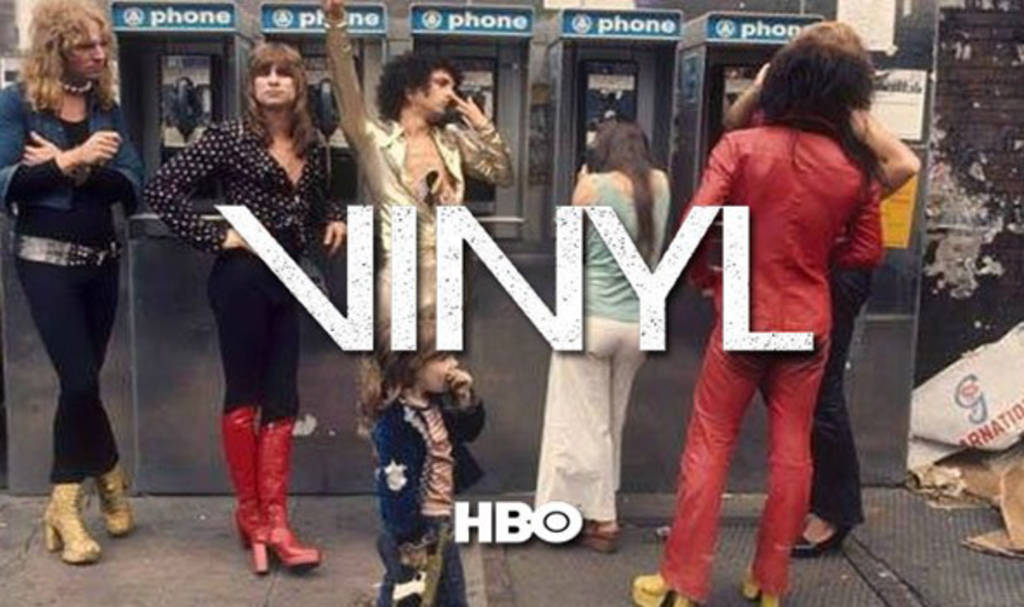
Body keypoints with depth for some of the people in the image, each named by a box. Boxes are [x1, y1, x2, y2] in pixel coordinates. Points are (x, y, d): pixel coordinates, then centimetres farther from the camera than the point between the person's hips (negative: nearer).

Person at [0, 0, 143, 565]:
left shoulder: (106, 104, 7)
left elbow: (131, 185, -3)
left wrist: (77, 169, -18)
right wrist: (73, 158, -22)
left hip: (101, 258, 4)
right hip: (46, 259, -4)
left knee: (79, 381, 8)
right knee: (80, 380, -10)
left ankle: (64, 505, 20)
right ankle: (111, 476, 15)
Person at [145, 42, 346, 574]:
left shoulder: (313, 145, 8)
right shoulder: (231, 136, -7)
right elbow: (162, 188, -10)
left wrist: (333, 220, 4)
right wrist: (214, 238, -13)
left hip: (288, 280, 6)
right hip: (242, 278, -5)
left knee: (282, 399, 6)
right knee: (244, 396, 5)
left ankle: (274, 522, 13)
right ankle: (251, 513, 20)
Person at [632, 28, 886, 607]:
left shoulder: (741, 146, -10)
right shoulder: (856, 165, -3)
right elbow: (867, 251, 5)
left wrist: (705, 277, 2)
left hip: (743, 318, -2)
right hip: (809, 322, 3)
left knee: (709, 448, 8)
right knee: (792, 451, 14)